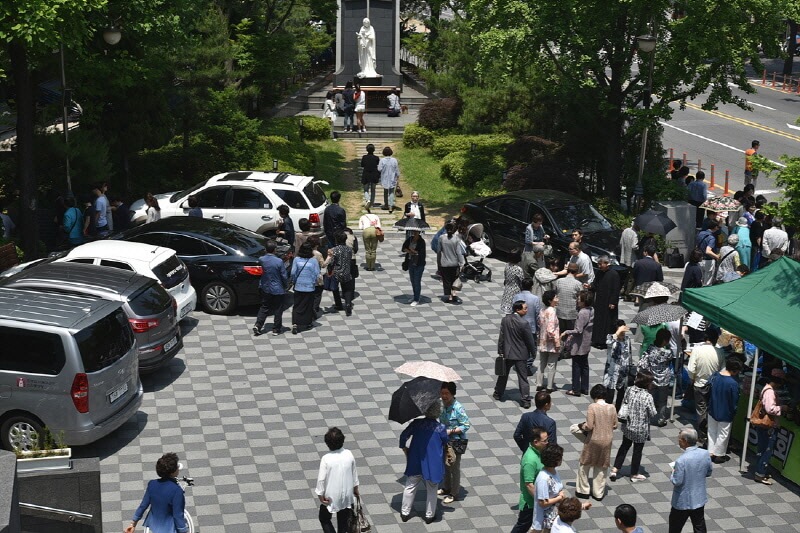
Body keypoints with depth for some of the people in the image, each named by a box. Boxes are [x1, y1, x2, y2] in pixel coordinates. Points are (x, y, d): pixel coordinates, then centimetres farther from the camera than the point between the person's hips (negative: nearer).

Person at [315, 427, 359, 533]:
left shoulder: (326, 459, -24)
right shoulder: (349, 454, -12)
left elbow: (321, 479, -18)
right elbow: (354, 473, 1)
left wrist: (320, 495, -4)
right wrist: (355, 488, 16)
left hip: (331, 496, -4)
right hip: (346, 495, 4)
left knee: (324, 519, 17)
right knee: (343, 520, 21)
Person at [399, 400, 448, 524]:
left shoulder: (417, 423, -11)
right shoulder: (440, 428, -16)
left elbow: (403, 435, -9)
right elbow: (445, 443, 0)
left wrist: (404, 447, 8)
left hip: (415, 463, 2)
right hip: (433, 465, -2)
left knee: (410, 487, 18)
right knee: (431, 490, 16)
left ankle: (405, 513, 26)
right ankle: (429, 515, 25)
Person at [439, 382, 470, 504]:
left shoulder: (458, 408, -25)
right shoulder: (441, 405, -5)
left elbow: (466, 426, -19)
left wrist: (451, 431, -25)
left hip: (456, 442, -7)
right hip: (444, 440, 7)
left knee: (454, 468, 7)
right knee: (445, 465, 21)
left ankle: (455, 494, 21)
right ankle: (446, 488, 41)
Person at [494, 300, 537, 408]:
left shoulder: (505, 320, -6)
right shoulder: (523, 323, -21)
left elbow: (501, 337, 0)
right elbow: (529, 340, -12)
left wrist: (500, 351, 8)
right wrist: (533, 351, 3)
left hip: (507, 352, 4)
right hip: (521, 354, -4)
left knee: (503, 374, 21)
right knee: (523, 378, 3)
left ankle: (498, 394, 35)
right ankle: (525, 401, 5)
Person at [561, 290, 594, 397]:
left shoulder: (582, 313, -26)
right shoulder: (591, 310, 2)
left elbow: (578, 330, -27)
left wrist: (567, 332, -15)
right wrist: (572, 334, 14)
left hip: (578, 345, -9)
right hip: (586, 343, 9)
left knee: (576, 366, 3)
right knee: (584, 365, 16)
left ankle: (576, 389, 10)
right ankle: (585, 388, 24)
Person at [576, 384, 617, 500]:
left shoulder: (592, 407, -17)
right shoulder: (612, 408, -6)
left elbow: (589, 426, -19)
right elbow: (615, 425, 3)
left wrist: (582, 425, 2)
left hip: (593, 440, -4)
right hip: (607, 441, 4)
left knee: (585, 465, 16)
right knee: (601, 467, 17)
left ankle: (583, 490, 24)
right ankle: (598, 493, 24)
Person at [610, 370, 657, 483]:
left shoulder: (629, 390, -10)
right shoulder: (647, 397, -24)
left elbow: (623, 404, 1)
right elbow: (652, 413, -16)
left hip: (627, 426, 5)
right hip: (640, 429, -5)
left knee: (624, 446, 22)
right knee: (637, 450, 13)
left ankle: (615, 469, 20)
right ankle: (634, 474, 28)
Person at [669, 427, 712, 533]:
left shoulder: (681, 460, -28)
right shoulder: (705, 454, -10)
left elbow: (677, 482, -21)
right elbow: (709, 473, 4)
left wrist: (673, 472, -3)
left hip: (683, 501, -5)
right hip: (699, 499, 5)